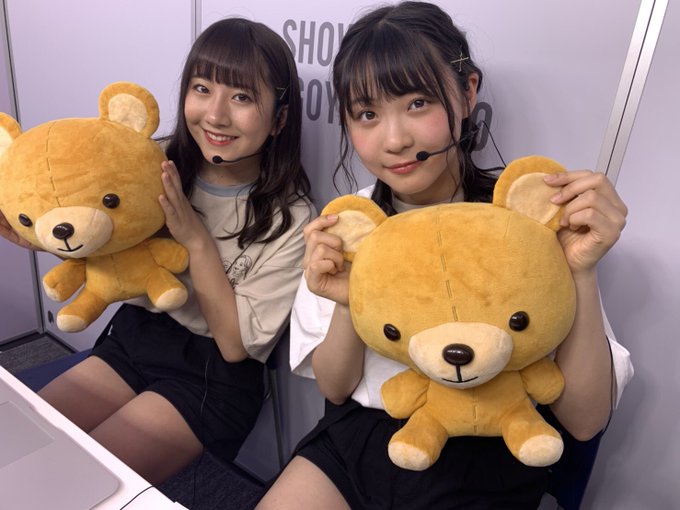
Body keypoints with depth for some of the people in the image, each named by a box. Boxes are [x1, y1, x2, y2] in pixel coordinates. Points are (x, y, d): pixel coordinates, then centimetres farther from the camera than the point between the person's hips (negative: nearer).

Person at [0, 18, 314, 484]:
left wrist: (196, 238, -23)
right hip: (133, 339, 5)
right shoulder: (161, 170, -5)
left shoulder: (291, 219, -18)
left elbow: (237, 344, -16)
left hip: (213, 376, -4)